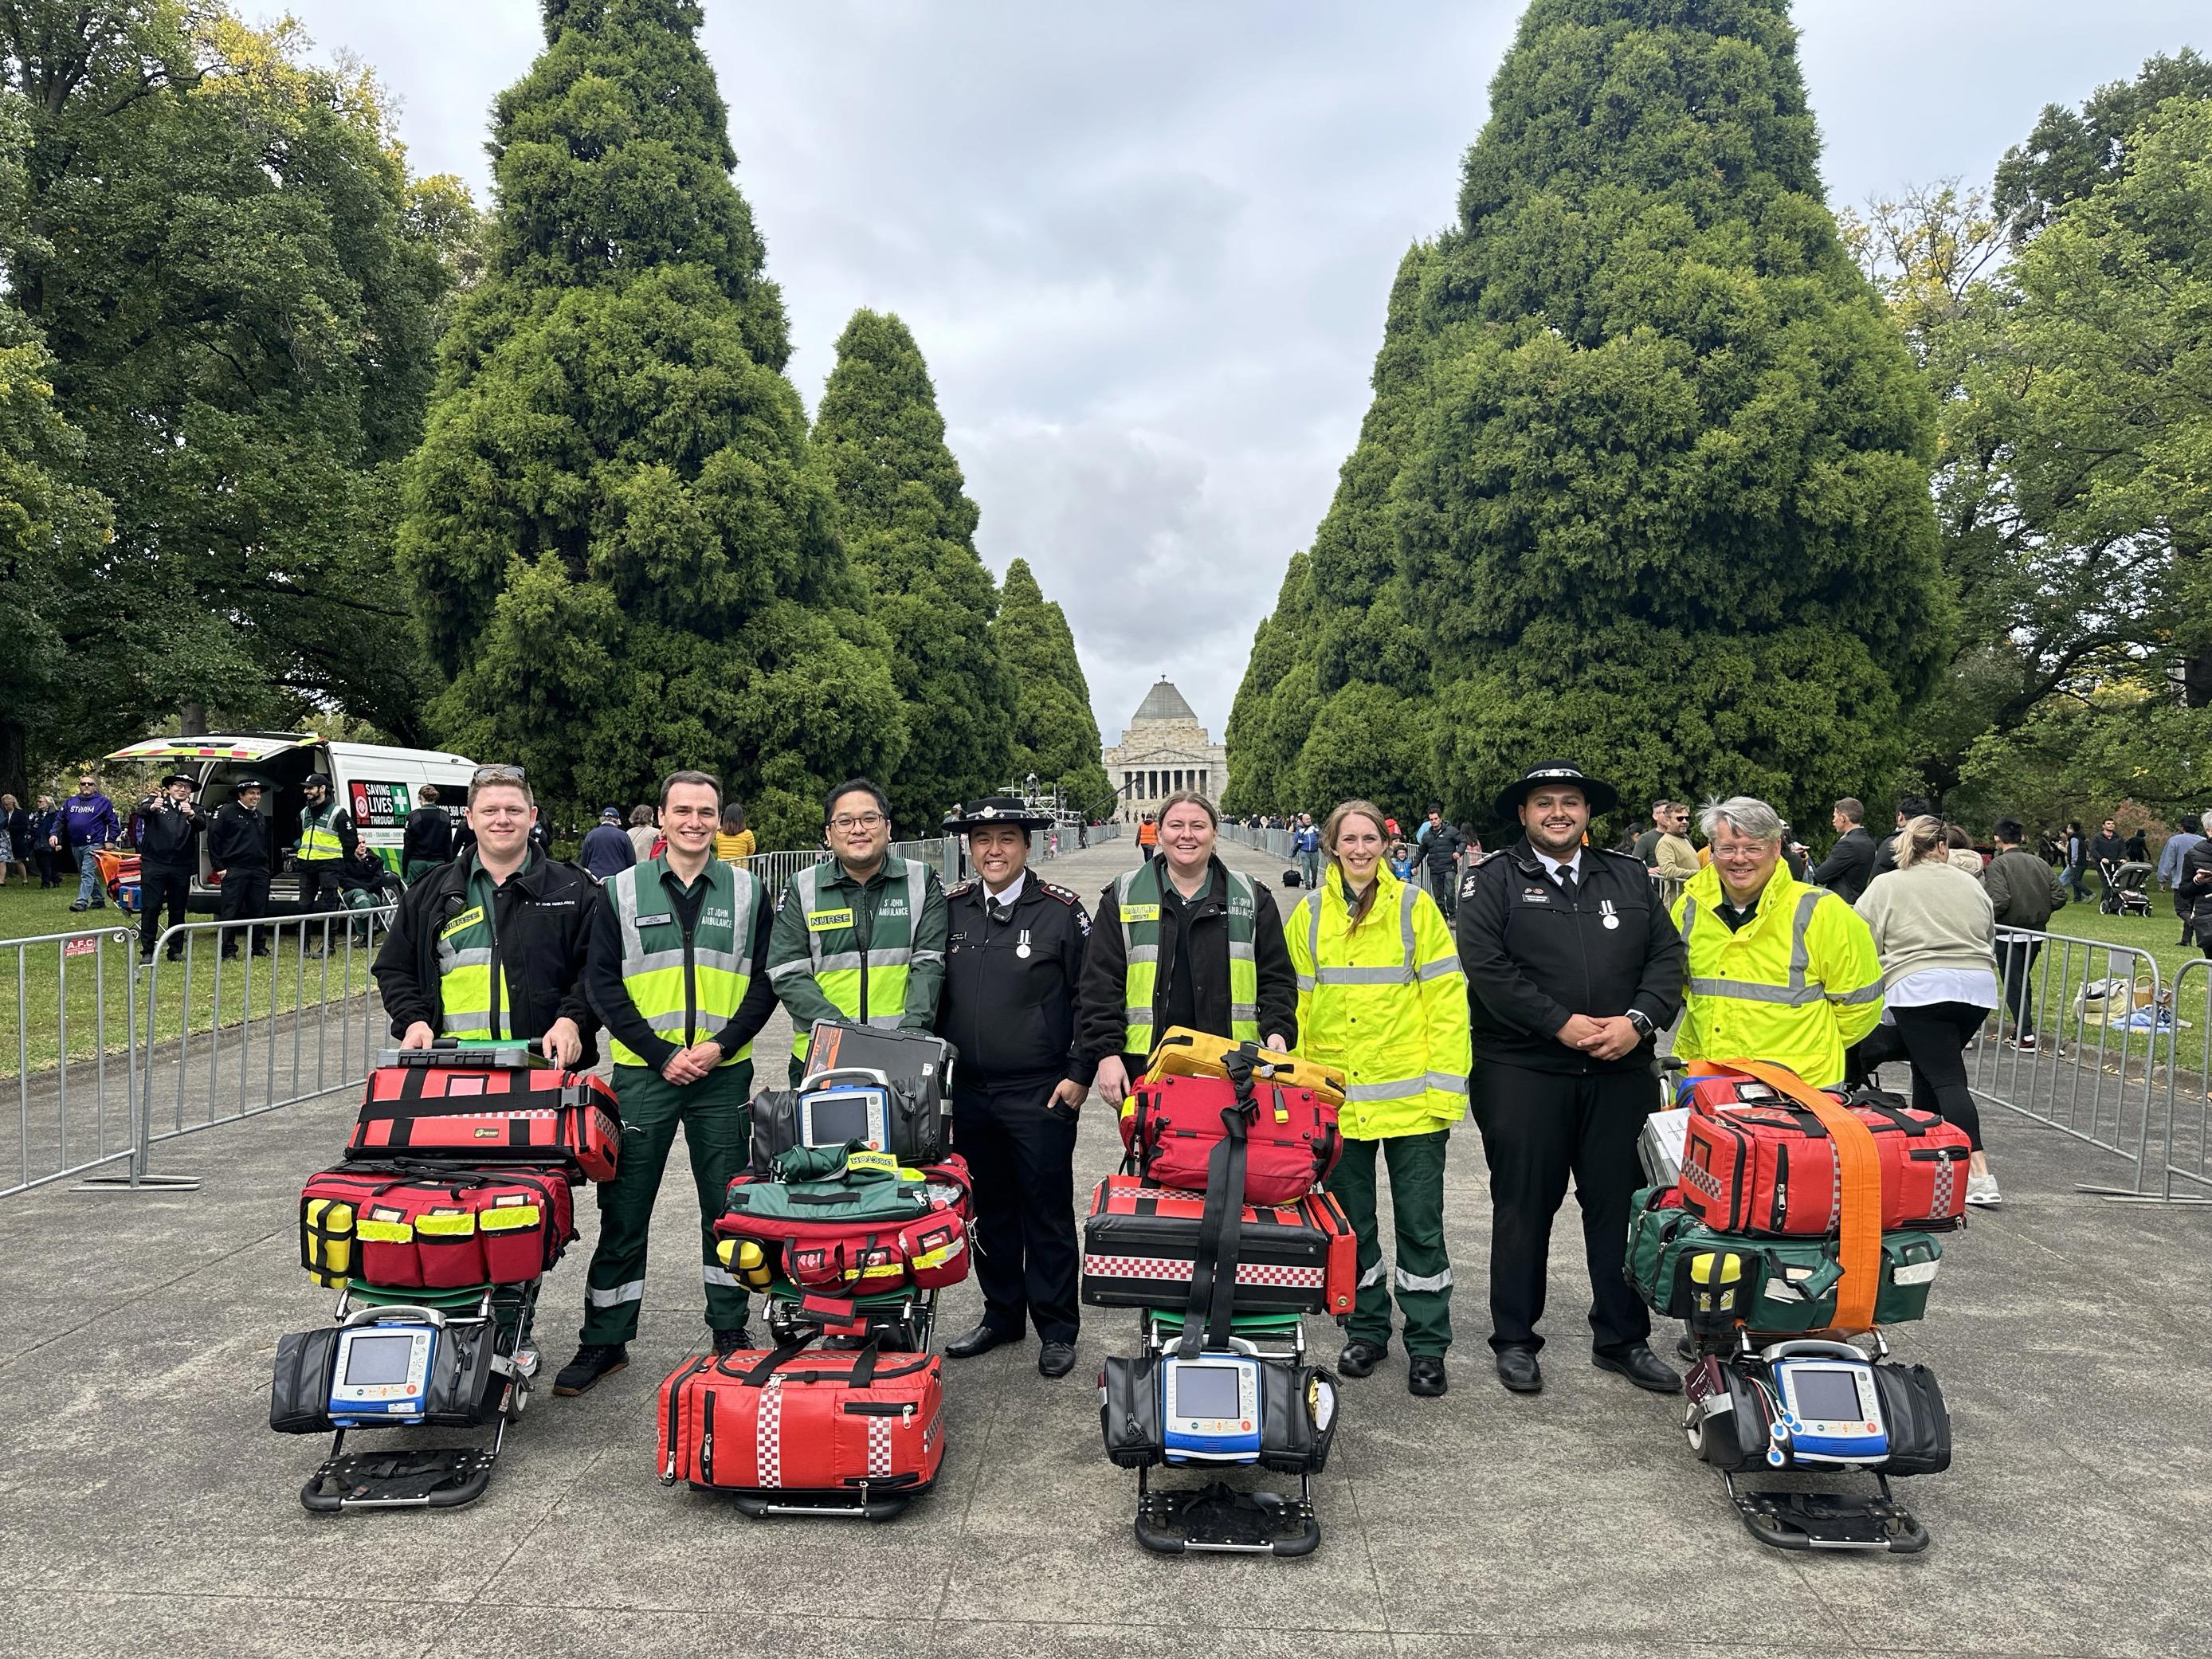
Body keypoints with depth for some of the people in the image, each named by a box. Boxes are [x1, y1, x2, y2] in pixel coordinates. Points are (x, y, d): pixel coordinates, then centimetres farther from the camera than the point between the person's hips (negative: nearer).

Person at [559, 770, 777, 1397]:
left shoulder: (748, 891, 5)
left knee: (728, 1208, 8)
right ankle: (604, 1341, 18)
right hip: (643, 1073, 0)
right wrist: (662, 1054, -10)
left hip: (723, 1076, 1)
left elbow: (766, 980, 3)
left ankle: (730, 1333, 22)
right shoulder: (622, 891, 3)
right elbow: (602, 982, -1)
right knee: (623, 1211, 5)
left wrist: (720, 1045, -11)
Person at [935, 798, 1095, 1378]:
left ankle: (1056, 1329, 18)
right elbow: (932, 997, 14)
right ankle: (1002, 1314, 30)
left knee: (1047, 1211, 4)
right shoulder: (951, 911, 6)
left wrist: (1079, 1074, -7)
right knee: (989, 1209, 14)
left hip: (1040, 1095, -4)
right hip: (967, 1092, 4)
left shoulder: (1062, 911, -5)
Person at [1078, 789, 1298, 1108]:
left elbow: (1277, 978, 12)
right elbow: (1101, 983, 4)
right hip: (1144, 1066, 0)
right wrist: (1107, 1052, -4)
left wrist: (1276, 1032, -4)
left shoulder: (1253, 898, 11)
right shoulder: (1123, 897, 8)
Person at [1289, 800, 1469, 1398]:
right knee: (1352, 1224, 13)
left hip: (1409, 1097, -2)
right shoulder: (1310, 914, 4)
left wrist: (1445, 1086, -10)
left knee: (1420, 1225, 5)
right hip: (1335, 1098, 2)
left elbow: (1447, 1000, -4)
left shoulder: (1414, 906, -2)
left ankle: (1427, 1345, 20)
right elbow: (1293, 1004, 7)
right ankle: (1366, 1330, 30)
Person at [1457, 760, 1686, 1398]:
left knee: (1619, 1203, 10)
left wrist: (1637, 1021, -10)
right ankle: (1514, 1339, 20)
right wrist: (1563, 1023, -15)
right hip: (1522, 1073, -3)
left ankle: (1622, 1338, 25)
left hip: (1620, 1072, 4)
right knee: (1523, 1206, 6)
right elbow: (1486, 967, -12)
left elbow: (1667, 956, 7)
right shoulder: (1492, 880, 0)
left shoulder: (1630, 878, 13)